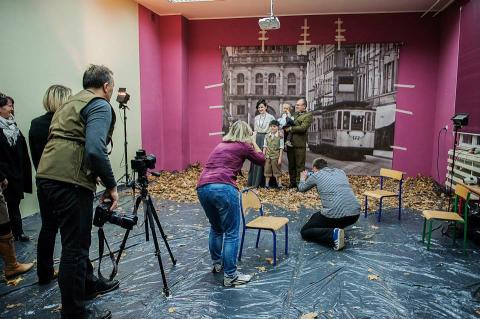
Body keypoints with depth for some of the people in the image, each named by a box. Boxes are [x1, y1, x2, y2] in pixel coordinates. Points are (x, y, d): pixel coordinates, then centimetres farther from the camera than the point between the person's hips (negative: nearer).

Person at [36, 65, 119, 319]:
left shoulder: (72, 102, 22)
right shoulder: (100, 105, -6)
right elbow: (95, 150, -21)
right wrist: (111, 186, -11)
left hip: (48, 178, 10)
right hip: (69, 182, -9)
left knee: (76, 240, 23)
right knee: (75, 246, 1)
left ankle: (88, 284, 41)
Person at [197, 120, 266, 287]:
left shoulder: (220, 145, 27)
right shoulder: (243, 146, 9)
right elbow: (261, 160, 22)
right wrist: (254, 142, 34)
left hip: (202, 188, 7)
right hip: (223, 188, -7)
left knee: (216, 228, 26)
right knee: (231, 233, 3)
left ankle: (217, 263, 39)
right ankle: (230, 276, 7)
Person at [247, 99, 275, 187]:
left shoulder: (271, 117, -2)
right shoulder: (256, 118, 13)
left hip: (266, 139, -5)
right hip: (257, 139, 5)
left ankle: (263, 182, 7)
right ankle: (254, 181, 14)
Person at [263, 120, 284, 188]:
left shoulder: (280, 136, -6)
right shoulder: (267, 136, 6)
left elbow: (281, 148, -6)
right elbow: (265, 147, 8)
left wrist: (280, 158, -9)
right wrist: (263, 155, 2)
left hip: (276, 157, -3)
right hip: (268, 156, 4)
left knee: (277, 170, 3)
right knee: (267, 170, 8)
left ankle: (279, 183, 11)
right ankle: (267, 183, 16)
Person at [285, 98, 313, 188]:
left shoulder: (308, 115, 0)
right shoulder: (294, 114, 21)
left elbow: (303, 128, -13)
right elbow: (288, 125, 23)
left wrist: (290, 129, -10)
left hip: (299, 144, -6)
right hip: (290, 143, 6)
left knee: (300, 165, -2)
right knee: (291, 165, 12)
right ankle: (293, 182, 21)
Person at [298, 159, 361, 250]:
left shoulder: (316, 175, 8)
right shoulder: (341, 172, 21)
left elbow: (301, 188, 27)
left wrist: (303, 178, 49)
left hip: (335, 215, -6)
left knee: (304, 232, 13)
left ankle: (333, 235, -9)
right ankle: (338, 230, 15)